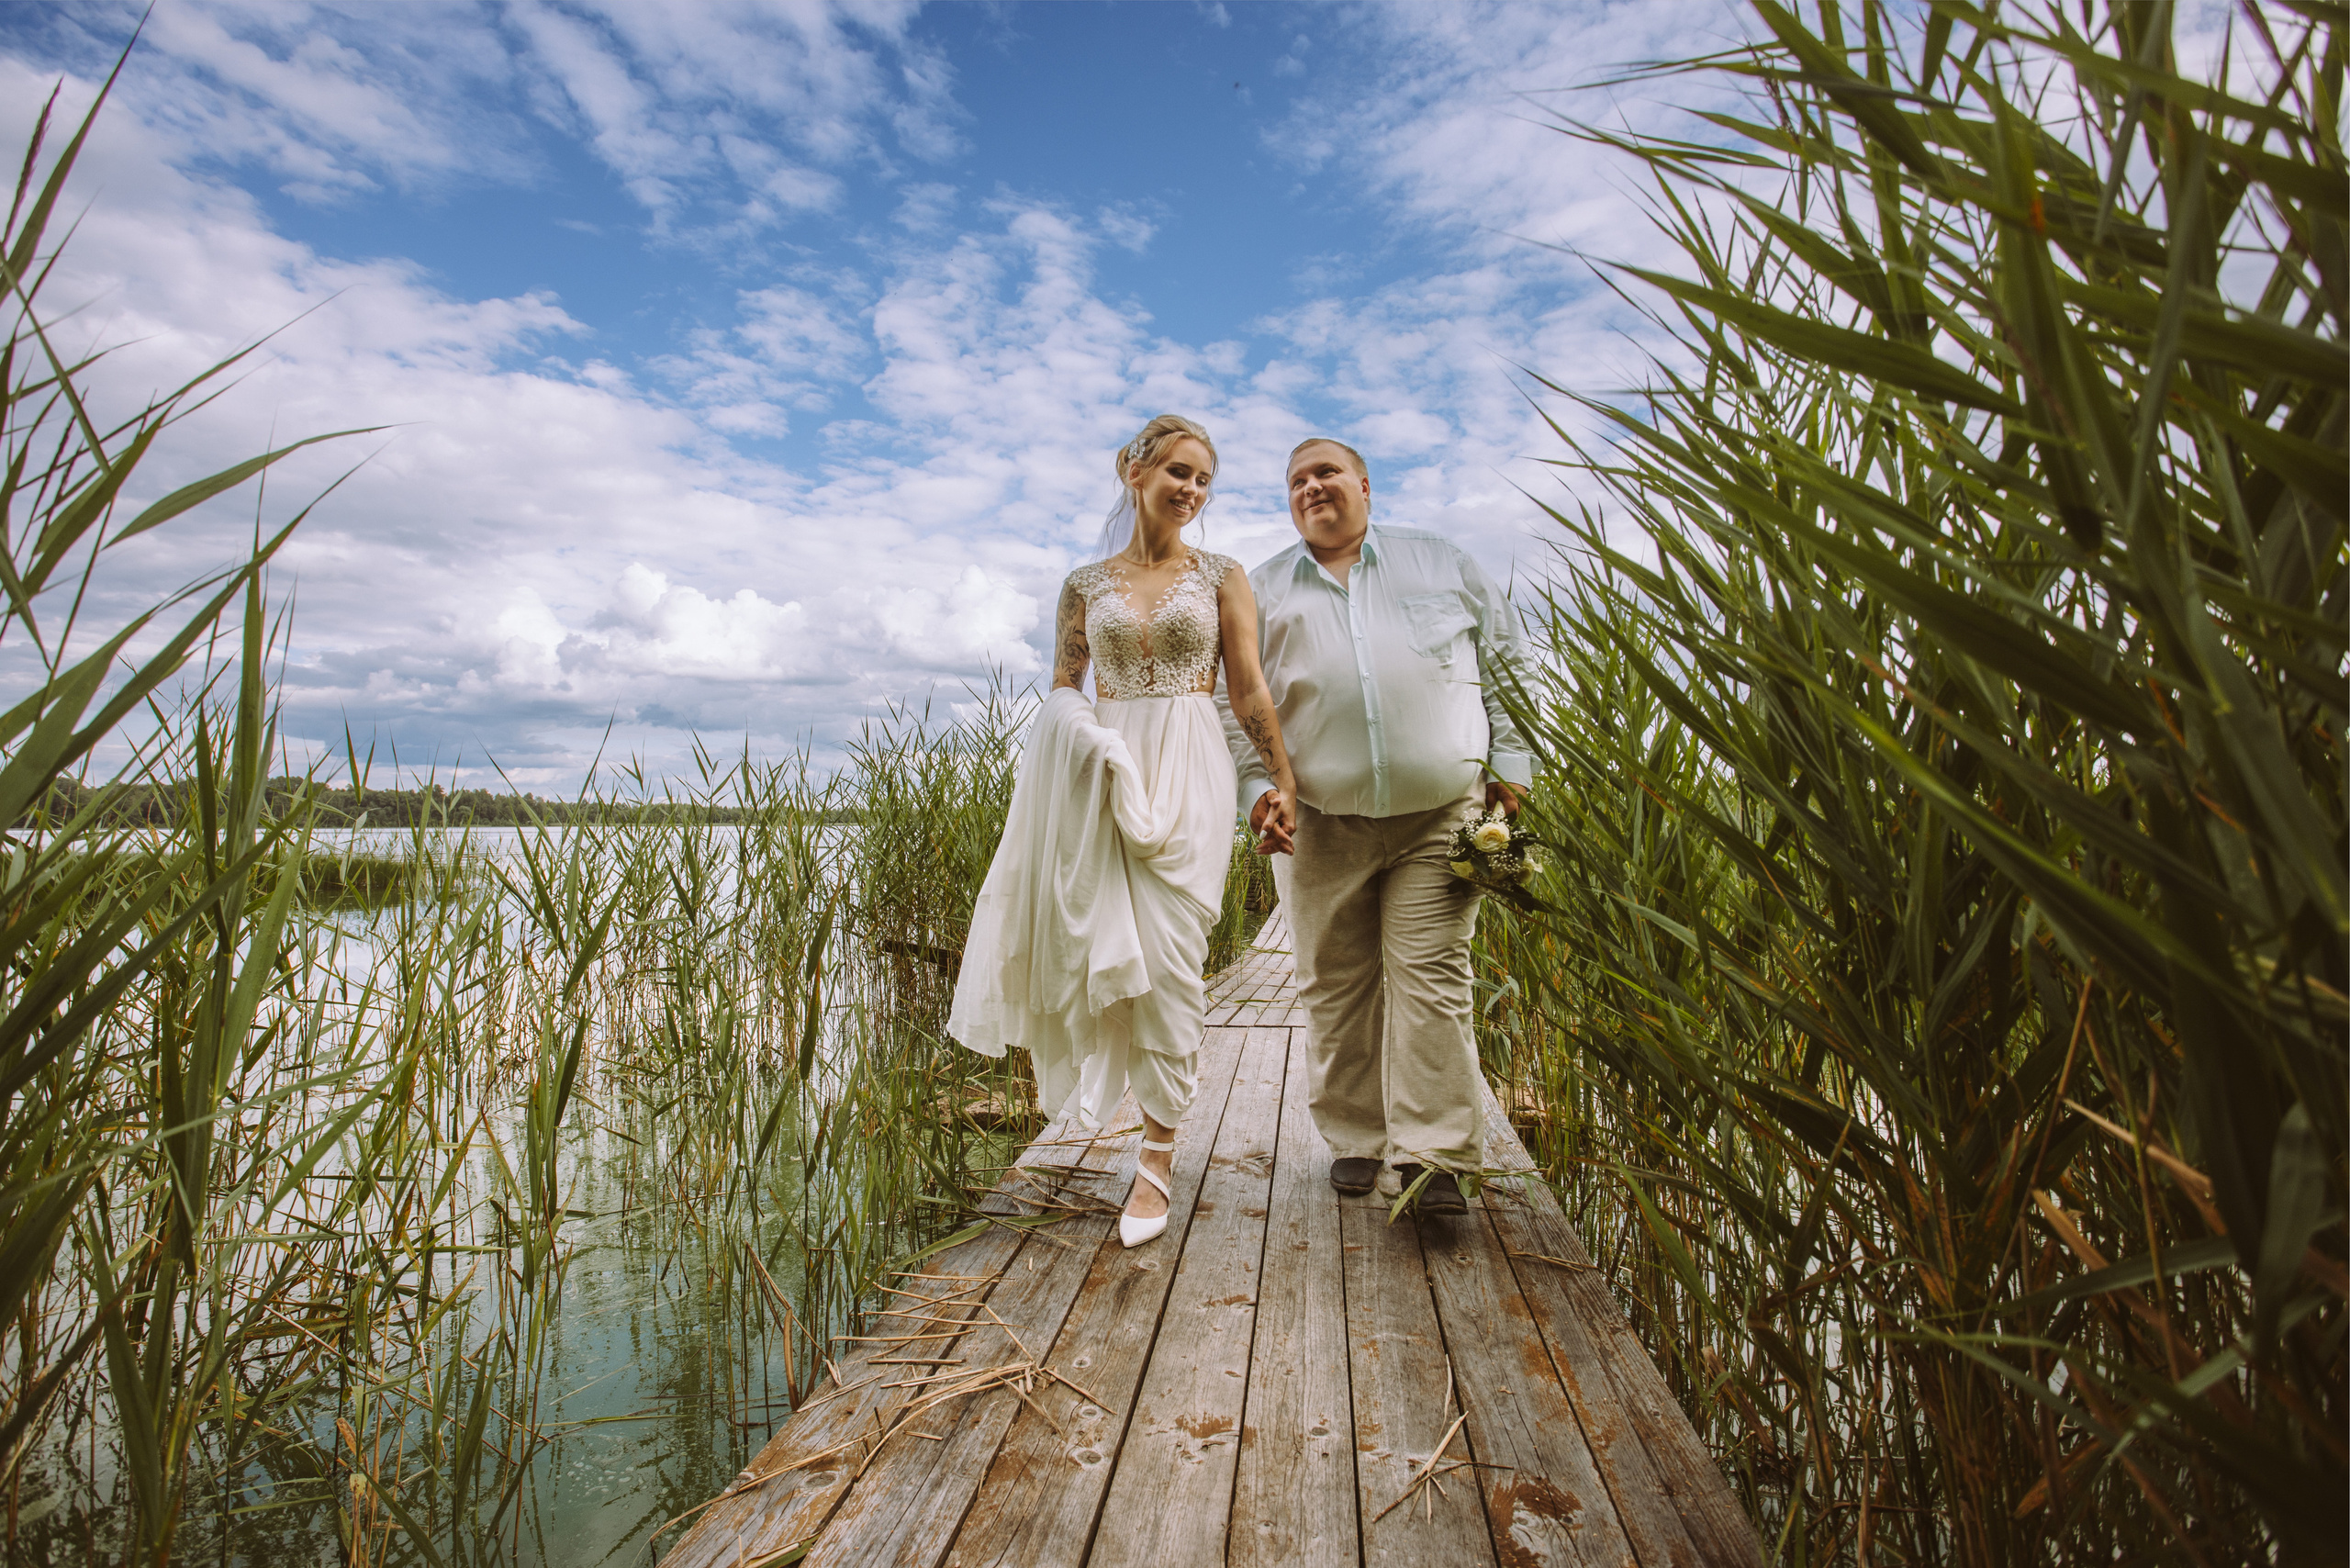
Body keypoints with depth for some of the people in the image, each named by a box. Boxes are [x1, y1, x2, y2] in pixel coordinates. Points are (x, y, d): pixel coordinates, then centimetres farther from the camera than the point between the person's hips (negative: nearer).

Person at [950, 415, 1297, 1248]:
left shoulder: (1220, 576, 7)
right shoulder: (1087, 583, 10)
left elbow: (1250, 690, 5)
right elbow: (1063, 684, 13)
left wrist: (1280, 781, 2)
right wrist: (1080, 731, -8)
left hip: (1186, 775, -2)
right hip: (1103, 776, 2)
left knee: (1169, 953, -7)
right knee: (1099, 942, 3)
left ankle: (1158, 1152, 3)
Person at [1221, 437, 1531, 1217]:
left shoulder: (1441, 564, 14)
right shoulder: (1263, 590, 13)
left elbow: (1506, 663, 14)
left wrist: (1509, 766, 4)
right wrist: (1258, 787, -6)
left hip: (1440, 810, -1)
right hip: (1320, 821, 1)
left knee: (1429, 977, -8)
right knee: (1335, 985, 5)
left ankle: (1433, 1156, -1)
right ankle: (1355, 1139, 20)